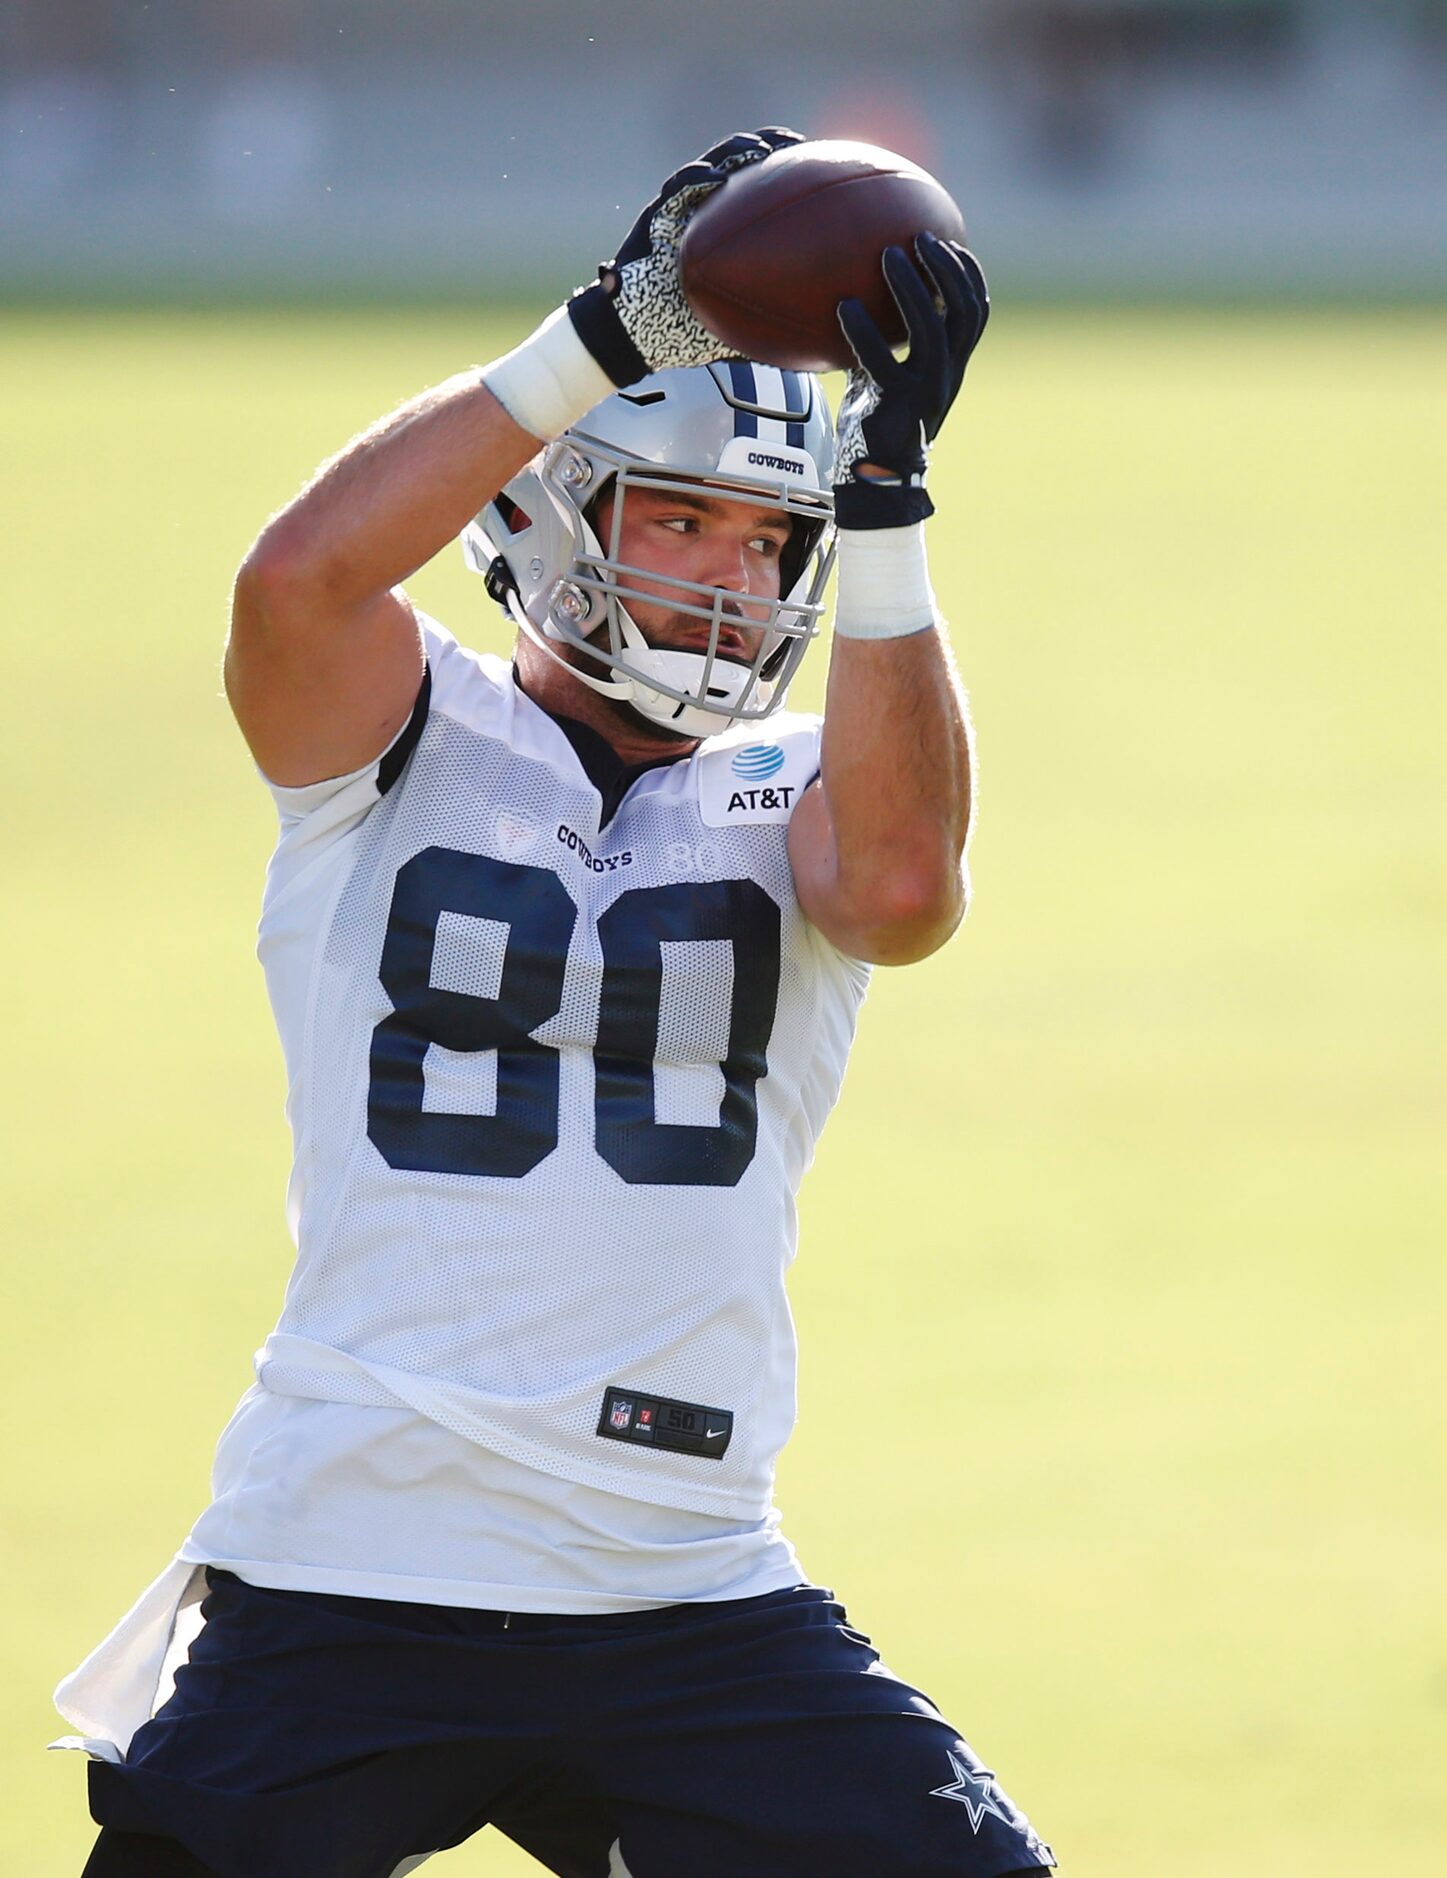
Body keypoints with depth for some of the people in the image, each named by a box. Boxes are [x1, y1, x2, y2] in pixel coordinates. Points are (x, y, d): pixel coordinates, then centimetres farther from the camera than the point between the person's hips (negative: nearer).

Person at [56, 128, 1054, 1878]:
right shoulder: (401, 737, 4)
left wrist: (883, 497, -19)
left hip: (690, 1598, 2)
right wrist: (613, 333, -20)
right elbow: (301, 578, -18)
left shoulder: (784, 800, 10)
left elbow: (903, 885, -14)